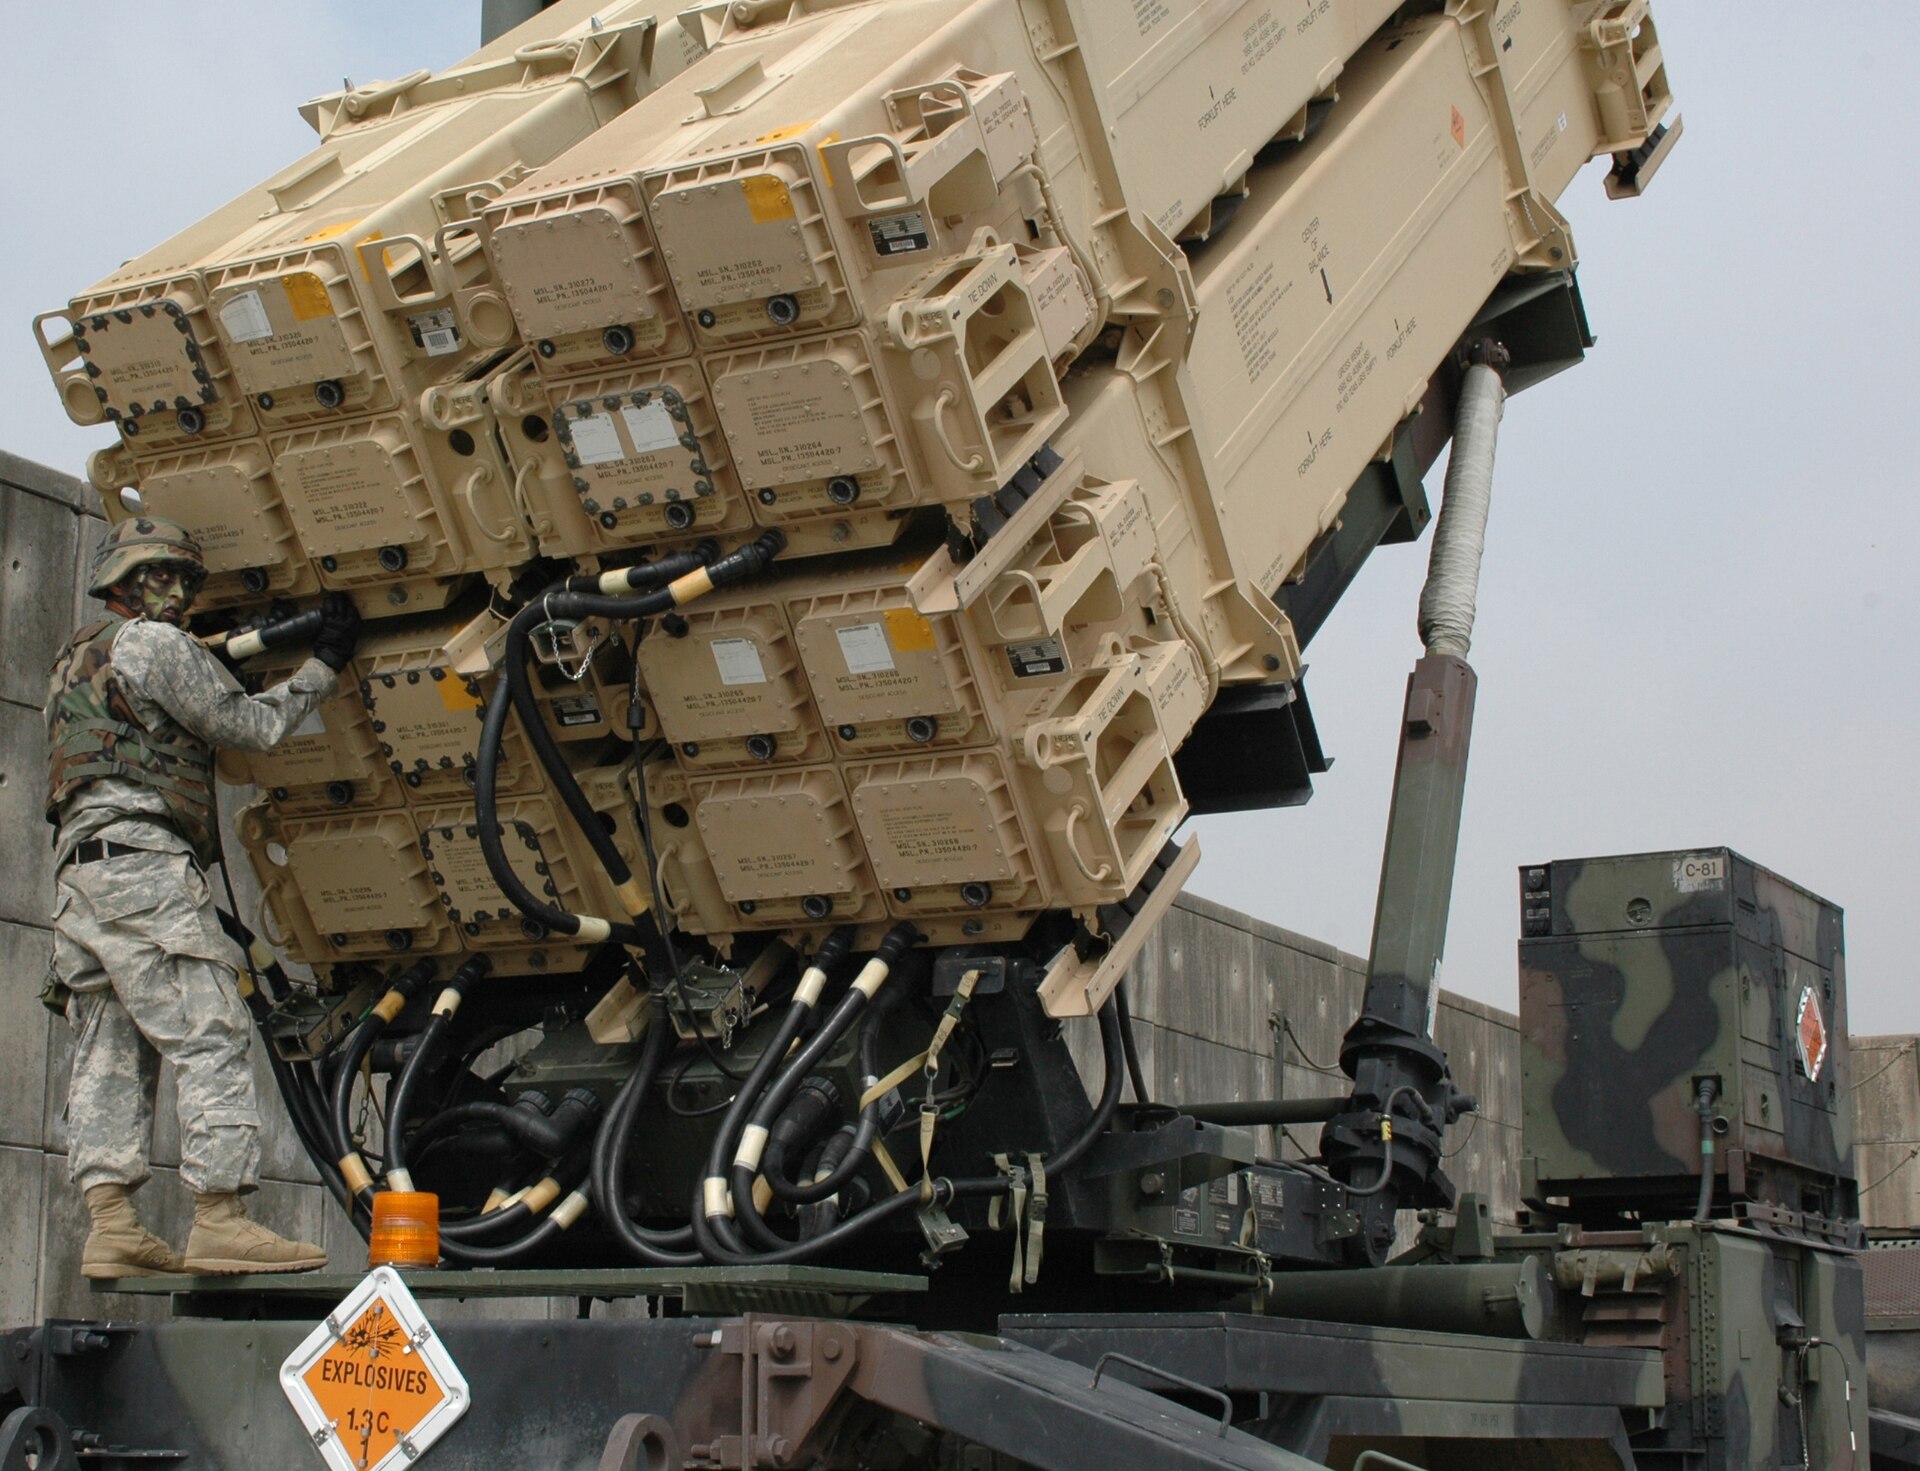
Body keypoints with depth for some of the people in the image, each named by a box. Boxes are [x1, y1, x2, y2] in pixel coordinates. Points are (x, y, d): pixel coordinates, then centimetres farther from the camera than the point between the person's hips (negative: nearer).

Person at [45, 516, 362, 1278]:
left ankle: (111, 1228, -4)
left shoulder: (75, 661, 30)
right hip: (142, 862, -10)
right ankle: (220, 1221, -19)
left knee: (108, 1056, 3)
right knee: (209, 1039, -13)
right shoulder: (150, 643, 0)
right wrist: (325, 663, 7)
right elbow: (251, 724, -2)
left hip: (77, 873, 10)